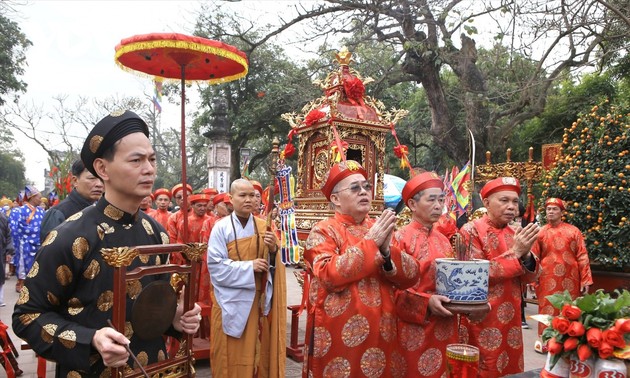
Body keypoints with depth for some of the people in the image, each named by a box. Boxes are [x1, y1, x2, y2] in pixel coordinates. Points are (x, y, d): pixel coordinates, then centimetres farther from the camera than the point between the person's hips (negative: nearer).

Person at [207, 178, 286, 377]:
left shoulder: (263, 226, 4)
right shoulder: (221, 228, -8)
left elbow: (273, 265, 6)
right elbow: (215, 266, -14)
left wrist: (273, 251, -15)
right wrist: (249, 267, -19)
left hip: (259, 300, 4)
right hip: (232, 302, -3)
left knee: (259, 350, 10)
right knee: (233, 354, 4)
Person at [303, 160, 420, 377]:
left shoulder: (380, 229, 8)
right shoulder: (323, 231, -7)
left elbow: (411, 276, 0)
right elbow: (329, 276, -23)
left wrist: (386, 251, -17)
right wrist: (370, 243, -20)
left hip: (380, 335, 5)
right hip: (340, 337, -5)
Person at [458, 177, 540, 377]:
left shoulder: (515, 234, 9)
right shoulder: (471, 231, -11)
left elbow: (530, 277, 7)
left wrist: (526, 255, -14)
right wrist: (515, 253, -20)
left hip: (511, 321, 7)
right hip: (482, 322, -6)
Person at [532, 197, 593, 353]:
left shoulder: (573, 231, 1)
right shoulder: (540, 233, 4)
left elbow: (582, 256, -1)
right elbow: (534, 258, 6)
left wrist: (586, 280, -6)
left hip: (569, 278, 0)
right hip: (547, 279, 0)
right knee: (547, 309, 5)